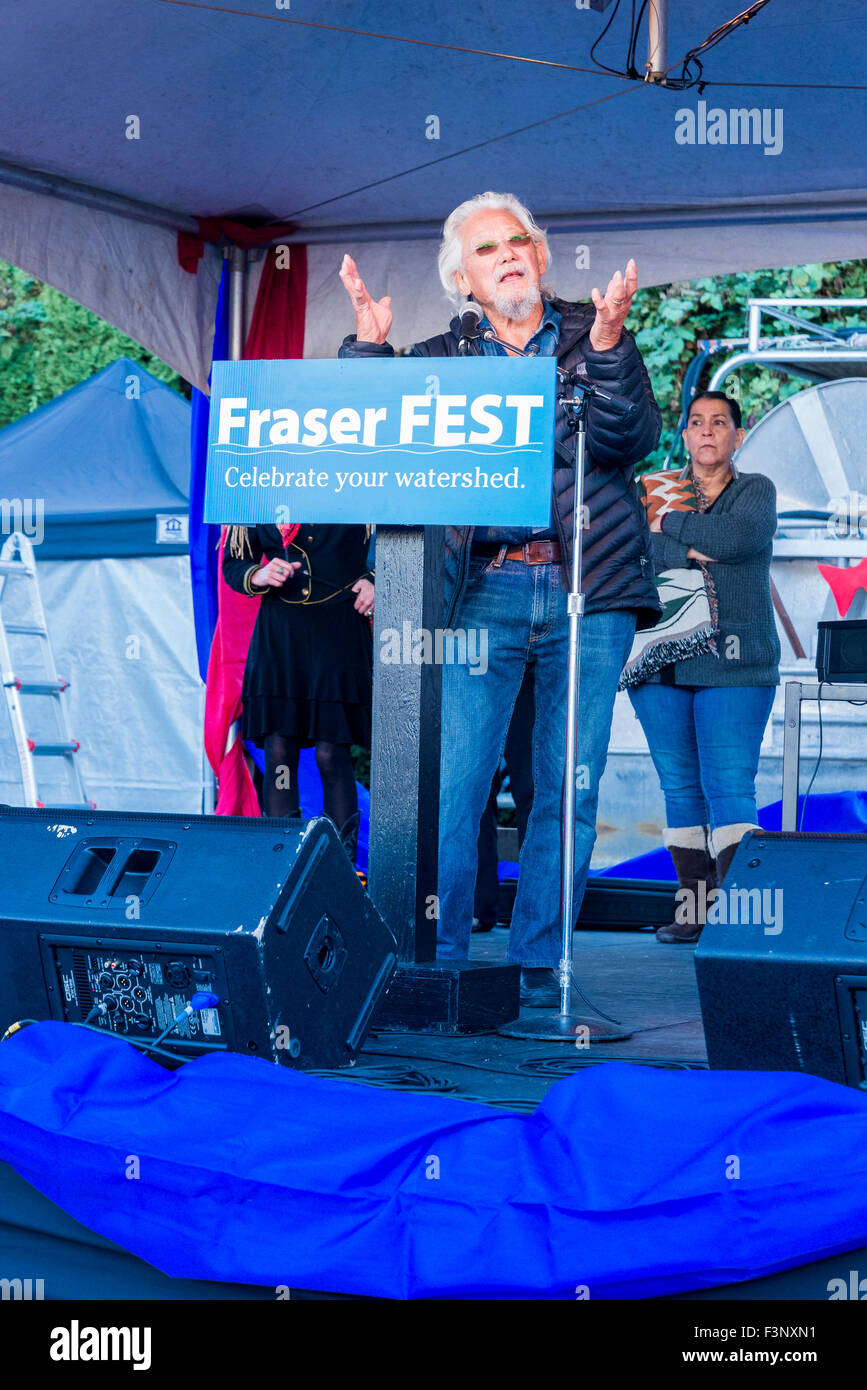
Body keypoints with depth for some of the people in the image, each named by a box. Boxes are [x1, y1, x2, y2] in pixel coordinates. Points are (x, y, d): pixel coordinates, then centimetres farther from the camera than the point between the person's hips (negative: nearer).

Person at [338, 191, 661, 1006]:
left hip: (588, 591, 1)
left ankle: (537, 965, 12)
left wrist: (607, 345, -17)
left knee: (568, 789, 2)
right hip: (482, 591, 0)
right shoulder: (438, 359, 14)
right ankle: (437, 961, 3)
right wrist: (367, 343, -7)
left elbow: (631, 441, -3)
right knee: (451, 782, -7)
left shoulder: (593, 337, 12)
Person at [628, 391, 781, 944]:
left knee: (731, 786, -12)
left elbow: (740, 537, -13)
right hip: (662, 661, 3)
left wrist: (670, 525, -4)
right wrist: (693, 552, -12)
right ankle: (693, 911, 10)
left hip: (733, 664, -3)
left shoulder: (757, 490, 8)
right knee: (680, 787, 4)